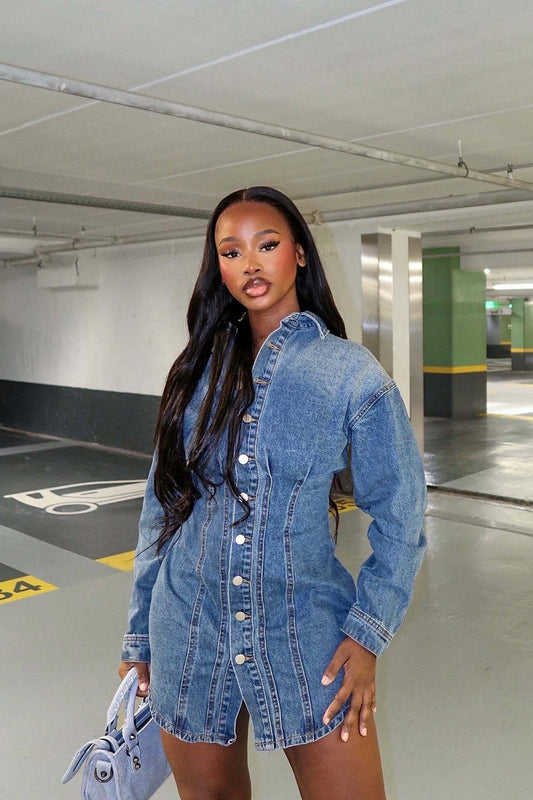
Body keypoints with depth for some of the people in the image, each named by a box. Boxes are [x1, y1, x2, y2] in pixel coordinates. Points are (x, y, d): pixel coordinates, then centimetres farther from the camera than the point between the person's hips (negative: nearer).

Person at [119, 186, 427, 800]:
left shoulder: (350, 371, -6)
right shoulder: (198, 369, 3)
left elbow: (399, 513, -2)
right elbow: (162, 504, 7)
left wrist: (367, 633, -9)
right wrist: (141, 634, 9)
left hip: (306, 638, -2)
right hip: (190, 636, 3)